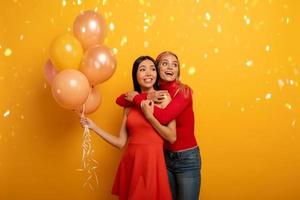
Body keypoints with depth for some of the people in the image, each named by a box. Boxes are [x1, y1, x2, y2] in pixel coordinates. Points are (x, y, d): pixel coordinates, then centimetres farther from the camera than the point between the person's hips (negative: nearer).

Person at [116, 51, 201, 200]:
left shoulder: (184, 91, -13)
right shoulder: (154, 92, 0)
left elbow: (163, 117, -28)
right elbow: (120, 100, -9)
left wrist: (137, 99, -19)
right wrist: (147, 97, -23)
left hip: (187, 158, -4)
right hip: (164, 156, 4)